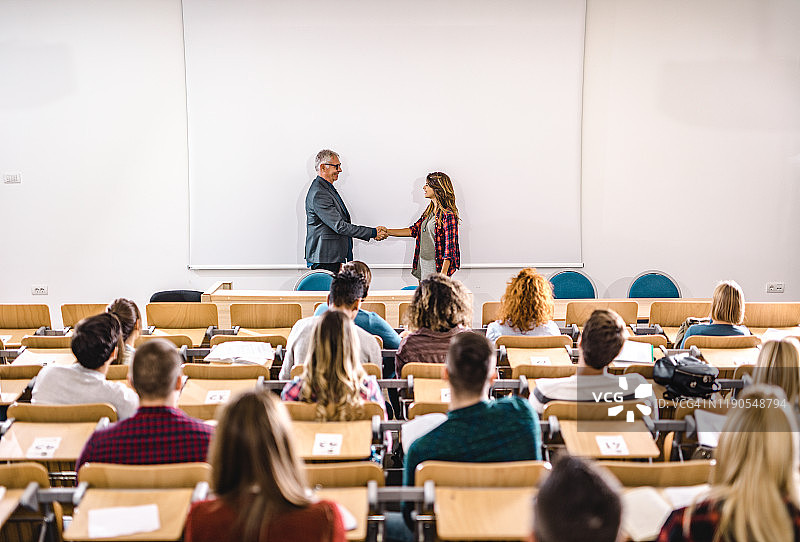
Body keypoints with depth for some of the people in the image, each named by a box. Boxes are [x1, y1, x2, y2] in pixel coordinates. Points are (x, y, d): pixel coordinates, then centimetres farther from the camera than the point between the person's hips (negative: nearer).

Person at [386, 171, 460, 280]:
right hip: (422, 266, 8)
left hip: (436, 268, -8)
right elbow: (413, 230, 15)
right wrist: (387, 232, 10)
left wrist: (443, 274, -22)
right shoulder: (429, 211, 13)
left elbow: (450, 247, -17)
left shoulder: (448, 215, -13)